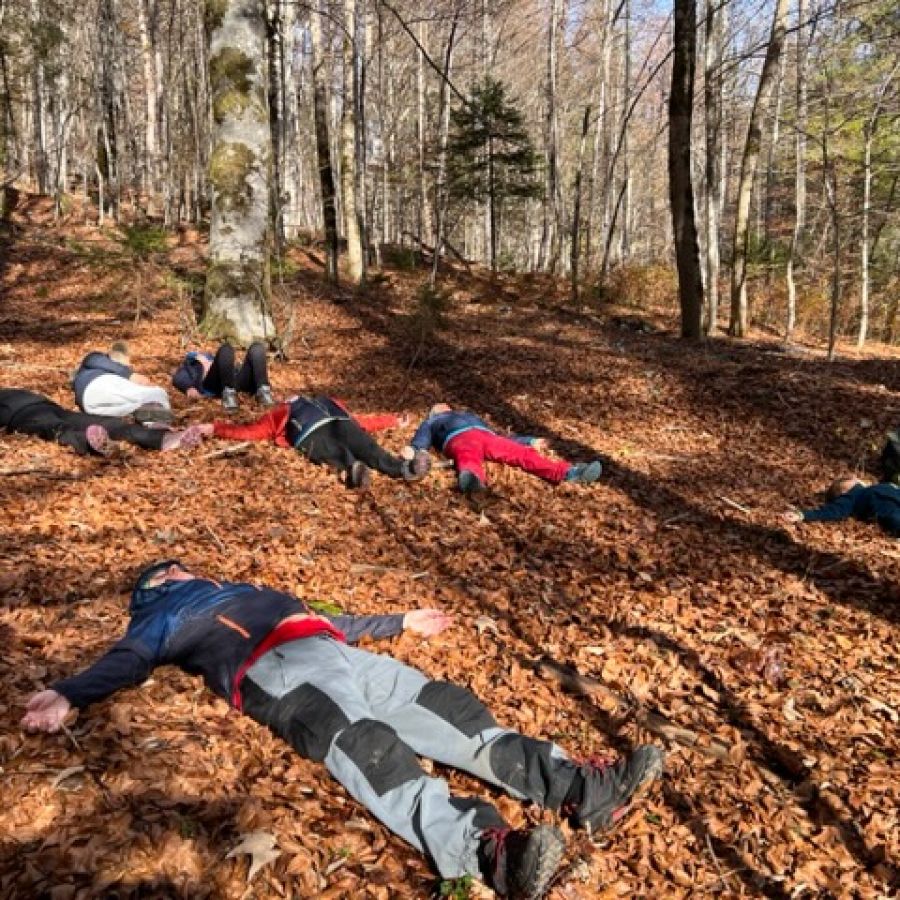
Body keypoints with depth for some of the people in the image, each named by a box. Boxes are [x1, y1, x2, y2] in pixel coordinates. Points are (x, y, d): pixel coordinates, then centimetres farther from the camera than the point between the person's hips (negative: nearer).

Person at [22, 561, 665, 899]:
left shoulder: (252, 593, 43)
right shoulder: (161, 621, 28)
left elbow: (328, 619, 43)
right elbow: (124, 663, 9)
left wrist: (402, 622, 44)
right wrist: (68, 696, -11)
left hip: (336, 655, 7)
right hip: (275, 673, -7)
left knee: (446, 712, -14)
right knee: (364, 747, -33)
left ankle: (580, 787, -28)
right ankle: (486, 846, -57)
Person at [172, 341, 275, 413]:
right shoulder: (189, 365, 38)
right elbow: (177, 379, 15)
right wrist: (189, 388, -11)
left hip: (238, 382, 4)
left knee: (257, 347, -15)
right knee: (226, 348, -25)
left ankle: (263, 391, -37)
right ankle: (229, 393, -36)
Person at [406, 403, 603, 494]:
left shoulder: (471, 417, 49)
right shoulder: (431, 423, 38)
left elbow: (499, 438, 40)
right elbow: (422, 439, 16)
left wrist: (529, 441, 33)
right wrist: (413, 450, -9)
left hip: (486, 436, 4)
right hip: (459, 440, -4)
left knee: (523, 453, -22)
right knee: (469, 461, -40)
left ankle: (568, 472, -43)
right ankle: (472, 479, -76)